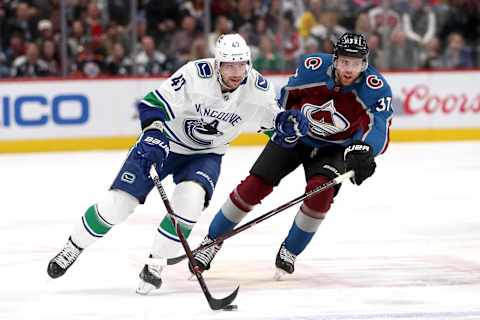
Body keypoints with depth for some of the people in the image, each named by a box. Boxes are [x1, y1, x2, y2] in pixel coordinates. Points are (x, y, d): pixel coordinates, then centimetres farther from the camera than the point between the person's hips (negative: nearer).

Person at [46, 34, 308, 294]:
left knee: (190, 200, -28)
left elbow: (274, 124, -4)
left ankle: (154, 265, -9)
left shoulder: (258, 89, -18)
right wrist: (153, 136, -40)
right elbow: (154, 104, -26)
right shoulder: (196, 74, -29)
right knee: (118, 203, -5)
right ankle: (74, 246, 21)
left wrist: (288, 123, -26)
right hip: (164, 143, -2)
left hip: (205, 154, 2)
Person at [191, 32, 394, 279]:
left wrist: (363, 151, -60)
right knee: (254, 186, -8)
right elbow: (289, 93, -2)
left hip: (333, 149, -1)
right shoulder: (313, 67, -24)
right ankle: (211, 242, 6)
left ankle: (289, 252, -4)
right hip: (295, 137, 1)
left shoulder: (376, 89, -29)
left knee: (320, 191, -26)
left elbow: (380, 128, -41)